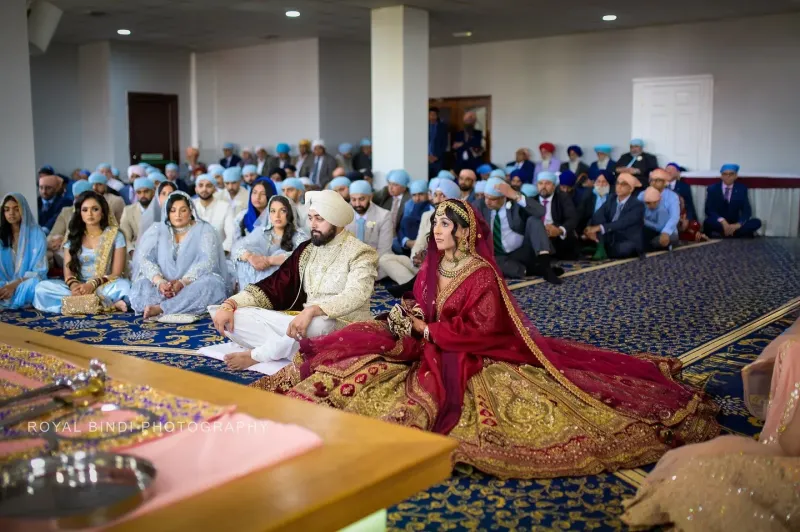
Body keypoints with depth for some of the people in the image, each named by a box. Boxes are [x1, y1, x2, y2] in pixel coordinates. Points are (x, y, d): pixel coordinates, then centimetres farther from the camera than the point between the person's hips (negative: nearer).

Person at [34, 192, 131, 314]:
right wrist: (73, 285, -20)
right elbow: (68, 271, 4)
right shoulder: (73, 238, 12)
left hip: (106, 287, -4)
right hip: (78, 287, 4)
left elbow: (116, 274, -3)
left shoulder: (115, 236, 4)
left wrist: (93, 285, -20)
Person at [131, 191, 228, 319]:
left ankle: (159, 308, -36)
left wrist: (182, 282, -27)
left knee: (212, 283, -33)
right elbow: (144, 258, -3)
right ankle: (185, 309, -40)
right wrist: (160, 282, -23)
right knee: (141, 286, -27)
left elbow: (207, 261, -11)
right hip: (163, 287, 2)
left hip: (193, 284, -1)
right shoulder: (156, 230, 9)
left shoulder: (204, 230, 2)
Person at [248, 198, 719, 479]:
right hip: (432, 356, 7)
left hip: (474, 363, -6)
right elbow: (419, 315, 15)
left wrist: (426, 330, -17)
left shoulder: (483, 275, -13)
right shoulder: (431, 269, 10)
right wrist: (406, 318, -11)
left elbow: (481, 331, -20)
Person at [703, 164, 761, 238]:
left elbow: (747, 210, -4)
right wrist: (722, 221, -28)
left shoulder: (742, 189, 3)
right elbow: (709, 210, -10)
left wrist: (738, 224, -24)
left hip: (734, 224, 3)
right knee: (708, 222, -35)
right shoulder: (713, 188, 0)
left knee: (756, 222, -23)